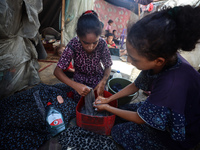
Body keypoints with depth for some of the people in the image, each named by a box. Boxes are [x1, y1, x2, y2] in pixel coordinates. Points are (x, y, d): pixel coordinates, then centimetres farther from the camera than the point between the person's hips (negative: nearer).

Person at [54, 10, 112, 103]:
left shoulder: (102, 44, -24)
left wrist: (103, 82, -32)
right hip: (80, 79, 0)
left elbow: (108, 67, -12)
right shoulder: (73, 45, -28)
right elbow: (57, 71, -26)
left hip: (97, 77, 1)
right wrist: (75, 85, -42)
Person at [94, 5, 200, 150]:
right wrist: (108, 99, -2)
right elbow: (136, 85, -3)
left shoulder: (172, 84, -43)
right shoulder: (167, 57, -19)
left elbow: (140, 119, -26)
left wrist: (107, 107, -12)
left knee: (118, 132, -5)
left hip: (181, 135, -6)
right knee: (122, 113, 9)